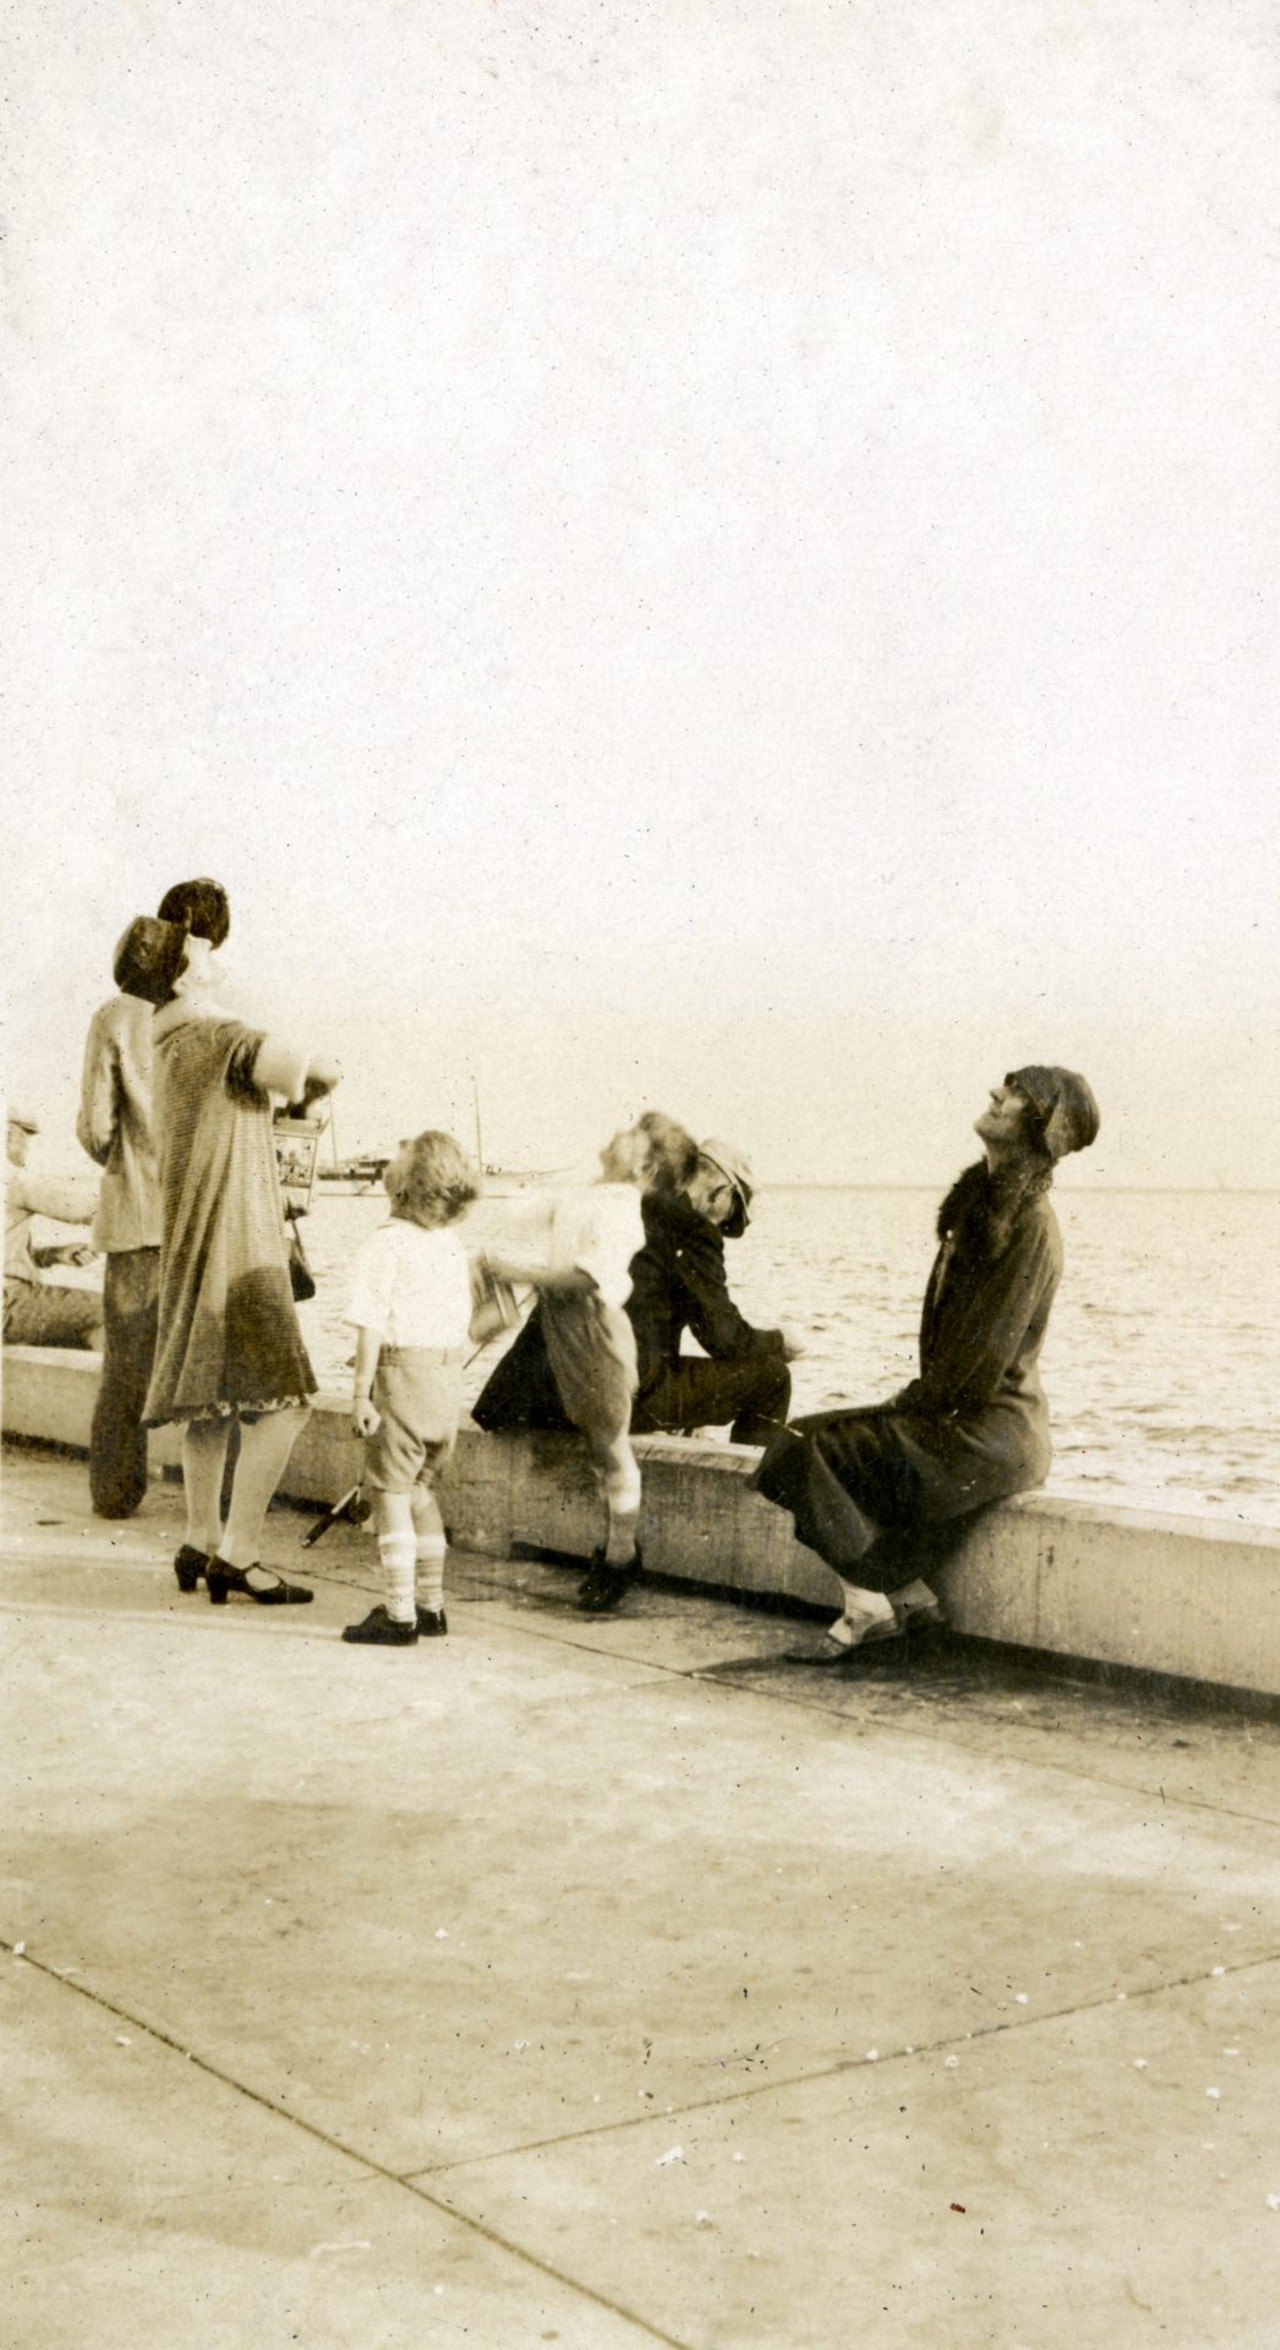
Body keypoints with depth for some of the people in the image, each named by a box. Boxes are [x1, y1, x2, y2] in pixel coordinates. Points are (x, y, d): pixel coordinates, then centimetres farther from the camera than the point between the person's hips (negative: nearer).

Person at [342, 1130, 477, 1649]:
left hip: (402, 1370, -7)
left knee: (391, 1492, -1)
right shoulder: (453, 1244, 8)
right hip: (449, 1374, 7)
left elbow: (372, 1324, -14)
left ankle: (400, 1615, -3)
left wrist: (360, 1391, -12)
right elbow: (462, 1322, 11)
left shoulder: (386, 1243, -11)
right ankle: (430, 1605, 23)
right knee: (421, 1488, 18)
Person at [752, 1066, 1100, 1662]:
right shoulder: (984, 1200, 13)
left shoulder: (1030, 1225, -16)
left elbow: (988, 1350, -19)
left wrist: (914, 1402, -10)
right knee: (809, 1444, 3)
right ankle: (907, 1594, 2)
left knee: (810, 1450, -16)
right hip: (956, 1413, 9)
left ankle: (871, 1606, -6)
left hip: (989, 1432, -9)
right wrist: (915, 1397, 5)